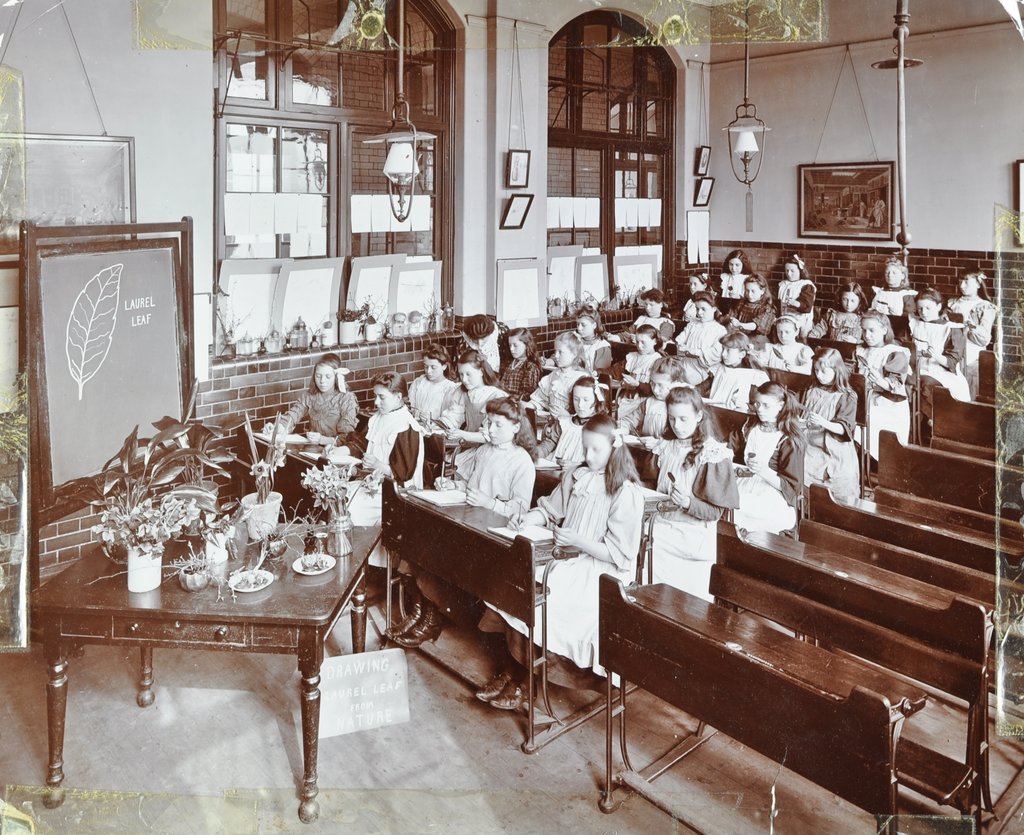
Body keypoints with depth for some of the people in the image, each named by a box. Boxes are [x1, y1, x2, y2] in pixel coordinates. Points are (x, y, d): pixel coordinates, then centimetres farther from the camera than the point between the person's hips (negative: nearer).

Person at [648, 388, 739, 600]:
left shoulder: (712, 455, -11)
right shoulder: (665, 447, 5)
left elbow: (716, 511, -11)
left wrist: (688, 503, -26)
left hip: (694, 540, -5)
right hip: (662, 534, 5)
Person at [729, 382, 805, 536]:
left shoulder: (790, 440, -8)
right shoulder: (751, 425, 9)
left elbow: (791, 487, -10)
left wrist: (764, 471, -24)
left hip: (772, 496, -4)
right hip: (744, 485, 5)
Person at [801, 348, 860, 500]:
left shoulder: (847, 396, -3)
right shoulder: (810, 391, 10)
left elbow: (844, 429, -11)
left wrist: (823, 422, -26)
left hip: (835, 451, -3)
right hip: (810, 445, 3)